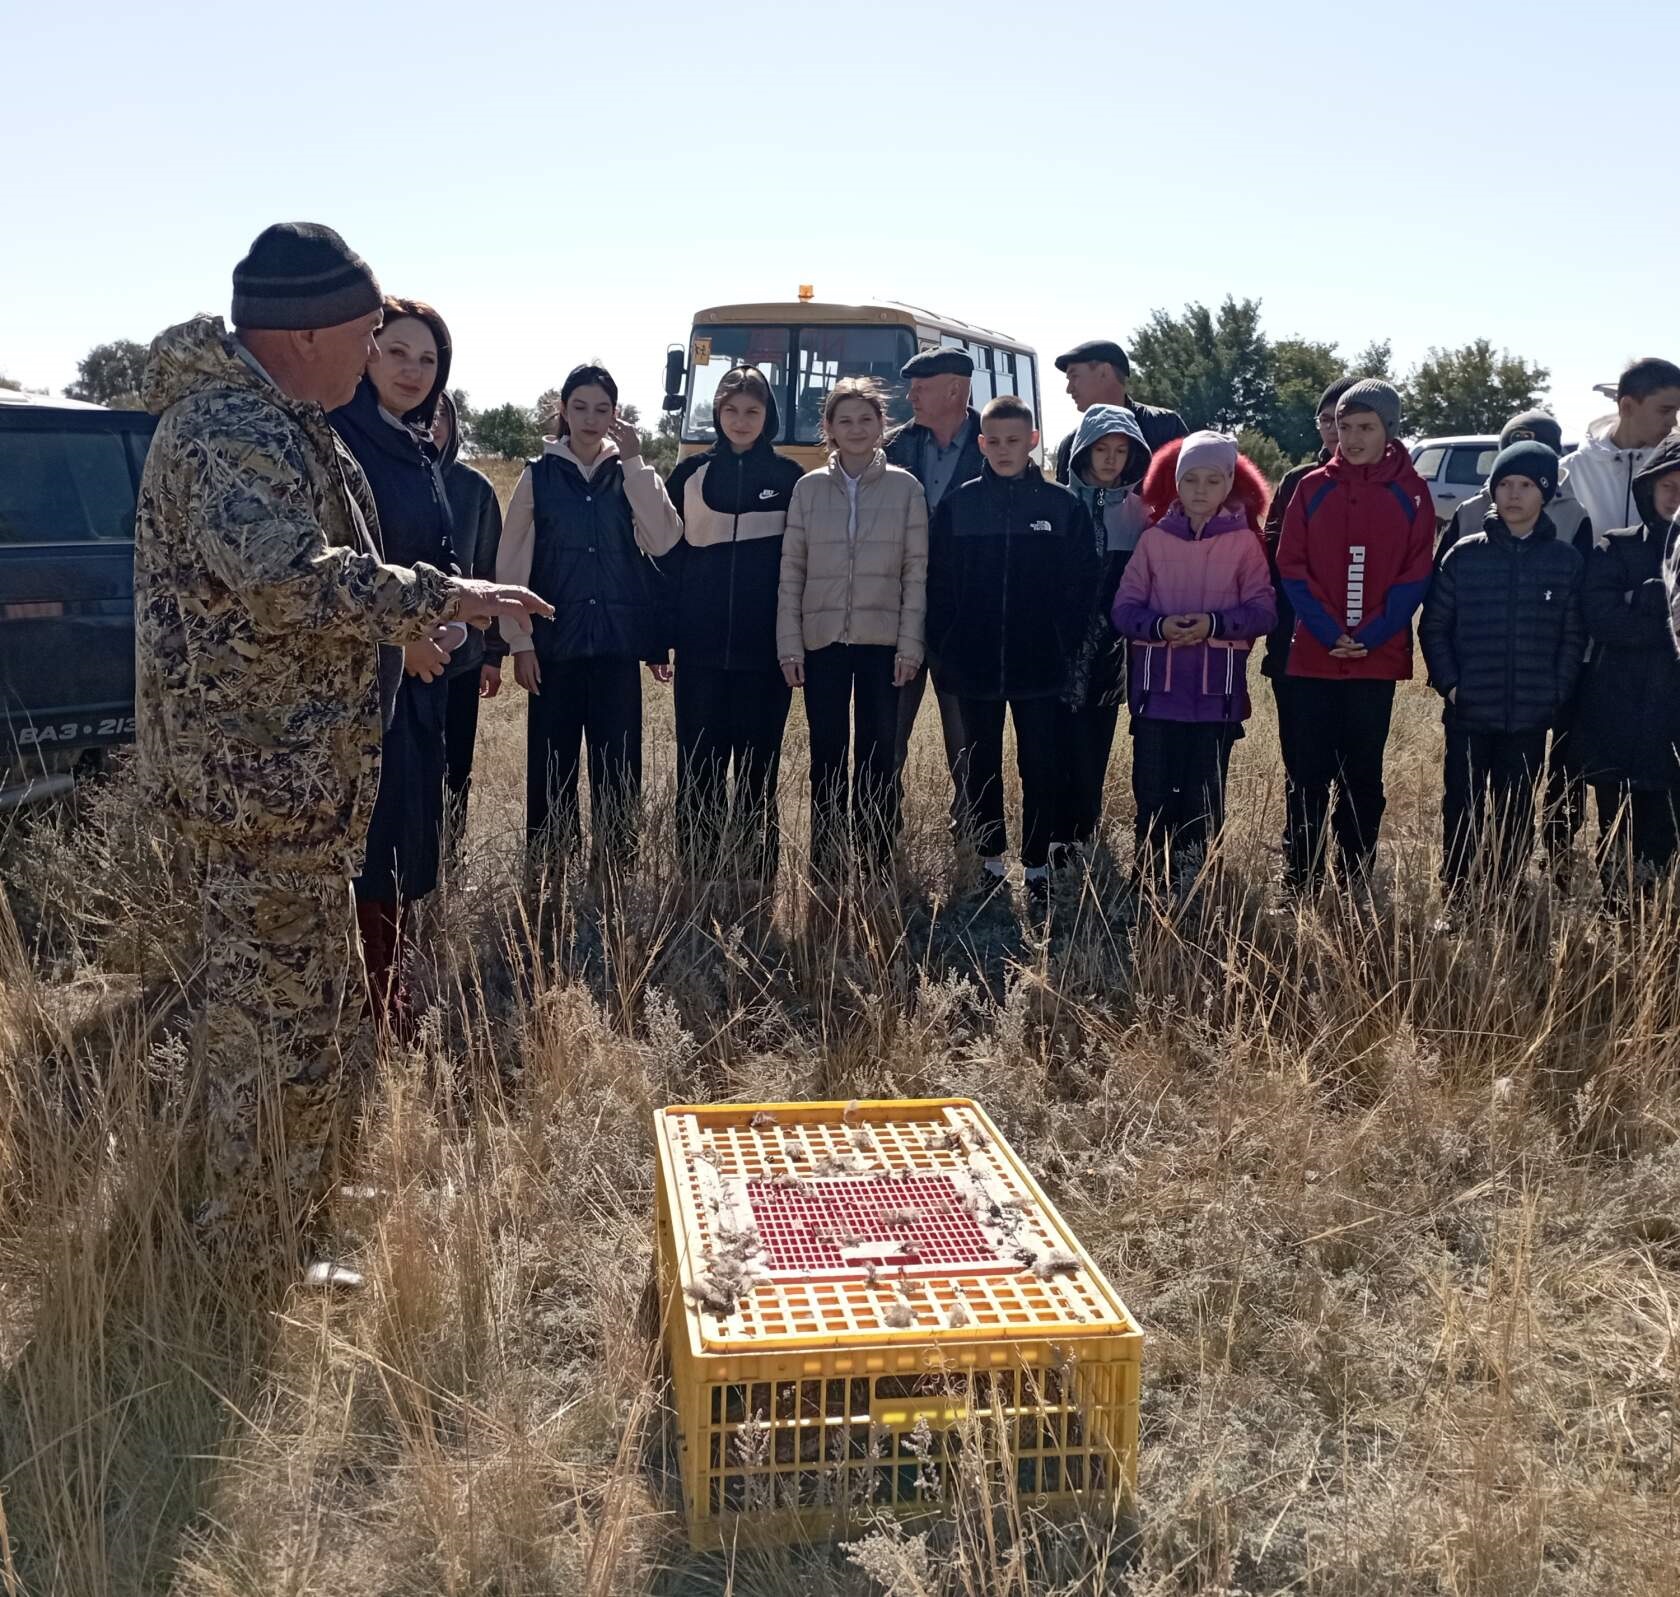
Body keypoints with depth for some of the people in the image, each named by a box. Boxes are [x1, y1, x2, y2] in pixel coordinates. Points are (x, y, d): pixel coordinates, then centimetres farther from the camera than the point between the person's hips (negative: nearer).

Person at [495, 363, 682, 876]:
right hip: (555, 642, -1)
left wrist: (634, 460, -11)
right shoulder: (538, 475, 4)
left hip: (617, 642, 1)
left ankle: (615, 870, 10)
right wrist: (519, 642, -3)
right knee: (550, 766, 3)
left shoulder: (629, 474, 7)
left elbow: (663, 542, -10)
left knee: (619, 765, 1)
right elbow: (512, 564, 3)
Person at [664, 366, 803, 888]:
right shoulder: (691, 474, 7)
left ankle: (758, 879, 11)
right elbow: (668, 555, 8)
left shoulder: (789, 478, 5)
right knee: (698, 765, 2)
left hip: (765, 648, -1)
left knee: (757, 765, 4)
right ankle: (698, 878, 9)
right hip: (700, 647, 1)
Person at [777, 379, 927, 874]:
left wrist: (909, 645, -6)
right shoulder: (809, 488, 5)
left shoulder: (905, 487, 2)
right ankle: (825, 867, 11)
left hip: (883, 642, -1)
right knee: (827, 757, 4)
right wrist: (790, 646, -2)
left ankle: (877, 865, 9)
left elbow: (916, 571, 0)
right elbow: (791, 571, 4)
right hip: (822, 641, 1)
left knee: (878, 756, 2)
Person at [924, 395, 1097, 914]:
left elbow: (1082, 585, 0)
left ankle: (1037, 869, 14)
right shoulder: (957, 505, 2)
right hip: (974, 667, 1)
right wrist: (944, 649, -4)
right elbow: (937, 584, 3)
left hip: (1040, 667, -1)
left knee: (1040, 768, 4)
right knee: (981, 767, 11)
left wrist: (1068, 650, -7)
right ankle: (988, 863, 23)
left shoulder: (1063, 506, 0)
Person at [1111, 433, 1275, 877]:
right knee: (1153, 791, 0)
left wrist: (1215, 624, -17)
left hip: (1216, 688, 0)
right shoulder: (1154, 538, 5)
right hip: (1157, 685, 1)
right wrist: (1159, 625, -17)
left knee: (1205, 794, 4)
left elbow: (1263, 610, -2)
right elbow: (1124, 608, 2)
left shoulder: (1244, 541, 3)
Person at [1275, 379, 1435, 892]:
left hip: (1378, 659, 0)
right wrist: (1329, 633, -11)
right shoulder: (1313, 488, 4)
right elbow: (1291, 567, 0)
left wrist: (1370, 636, -12)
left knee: (1363, 774, 8)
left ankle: (1356, 883, 15)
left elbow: (1415, 576, -1)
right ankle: (1300, 881, 8)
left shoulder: (1410, 493, 2)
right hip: (1313, 657, 0)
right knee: (1308, 773, 2)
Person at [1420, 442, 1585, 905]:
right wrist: (1449, 684, -6)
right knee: (1463, 810, 4)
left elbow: (1573, 637, 5)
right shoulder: (1464, 555, 0)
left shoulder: (1565, 559, 3)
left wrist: (1556, 692, -4)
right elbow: (1433, 627, 3)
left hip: (1531, 716, 1)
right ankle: (1453, 898, 13)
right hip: (1469, 714, -1)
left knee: (1517, 815, 8)